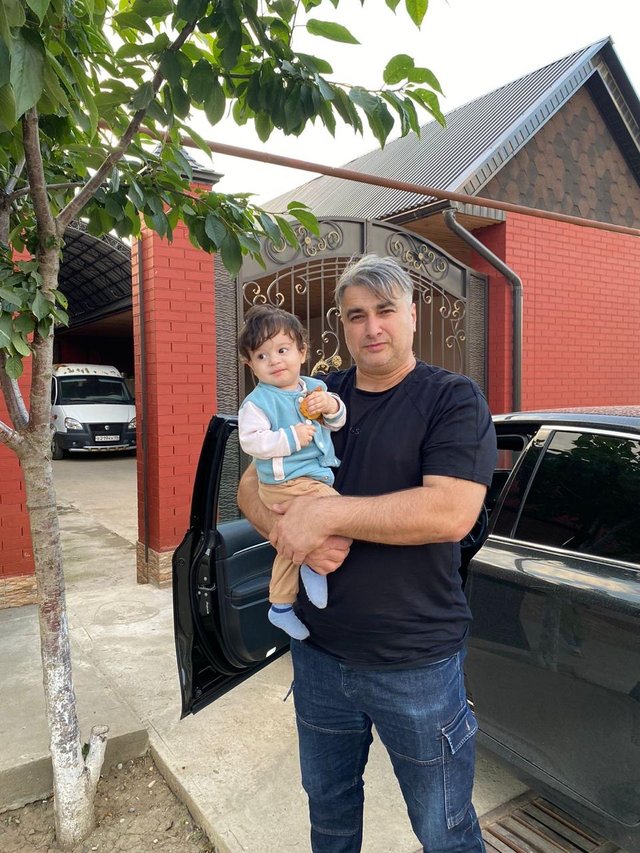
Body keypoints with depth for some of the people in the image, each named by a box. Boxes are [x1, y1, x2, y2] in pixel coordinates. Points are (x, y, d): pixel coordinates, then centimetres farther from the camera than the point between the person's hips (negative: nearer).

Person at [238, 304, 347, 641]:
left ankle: (280, 606, 35)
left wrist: (332, 406, -8)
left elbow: (338, 422, 13)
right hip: (287, 483, -8)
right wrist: (291, 438, -24)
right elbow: (251, 441, -19)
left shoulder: (314, 388, 8)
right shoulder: (258, 401, -12)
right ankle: (317, 567, 3)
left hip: (316, 478, 8)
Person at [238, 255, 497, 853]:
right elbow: (249, 488, 4)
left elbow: (452, 512, -25)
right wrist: (294, 534, -17)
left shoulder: (454, 399, -10)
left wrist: (326, 513, -24)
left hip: (416, 663, -4)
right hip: (318, 652, 5)